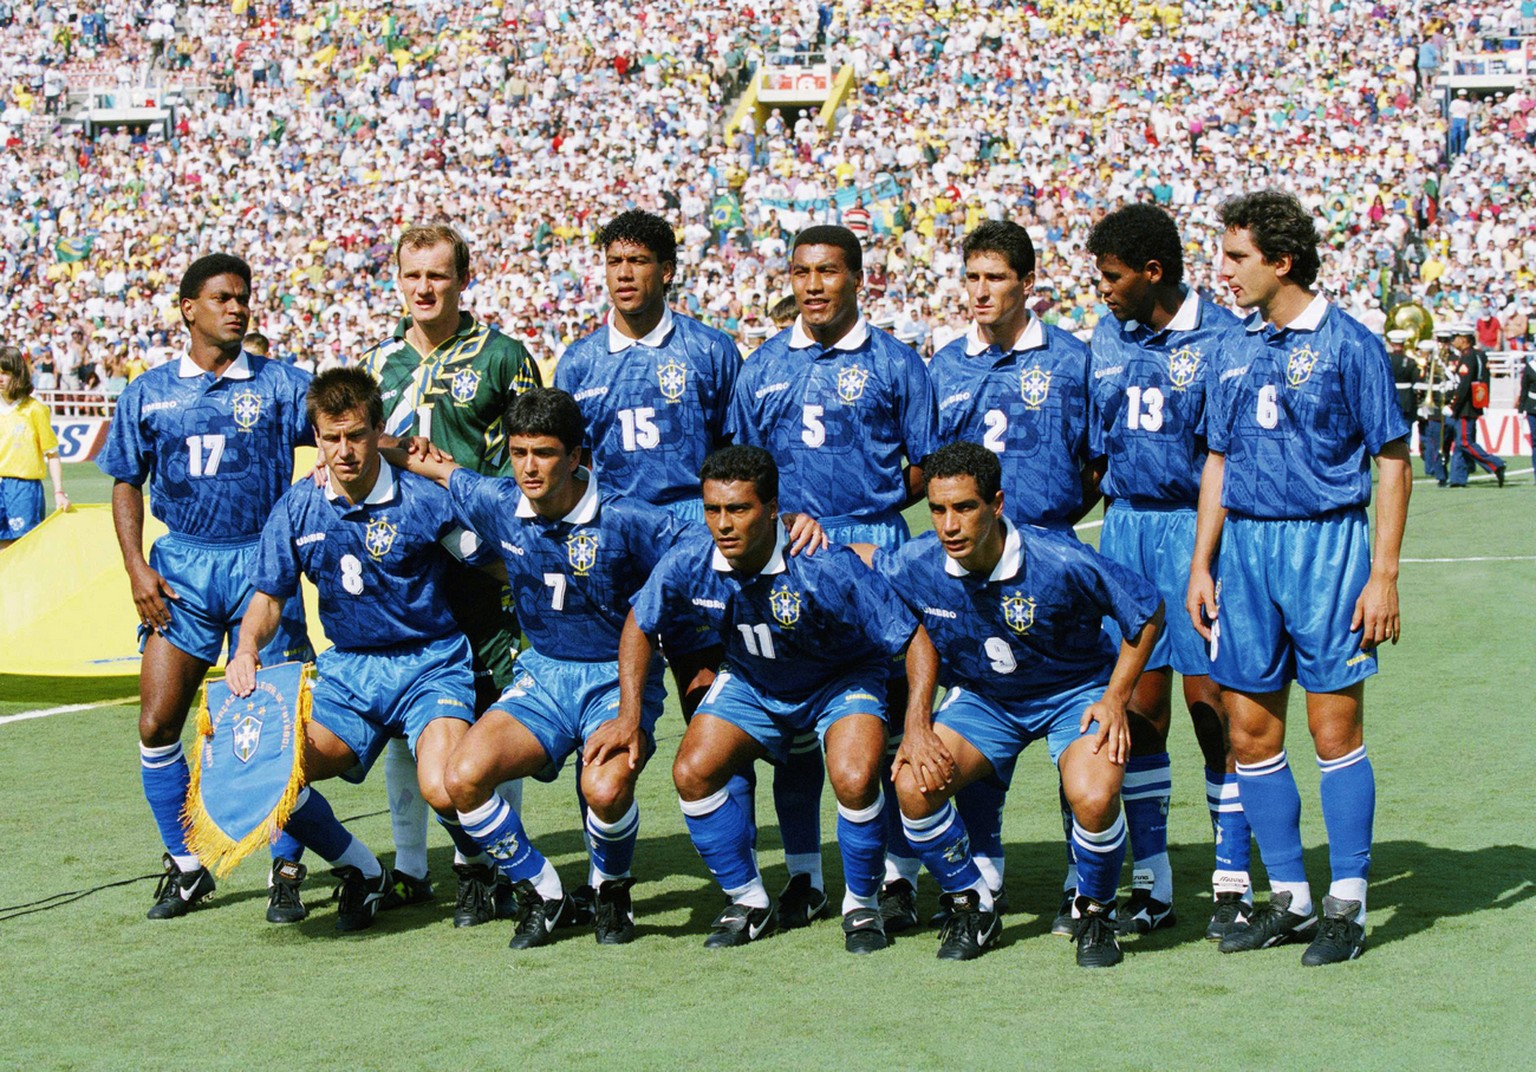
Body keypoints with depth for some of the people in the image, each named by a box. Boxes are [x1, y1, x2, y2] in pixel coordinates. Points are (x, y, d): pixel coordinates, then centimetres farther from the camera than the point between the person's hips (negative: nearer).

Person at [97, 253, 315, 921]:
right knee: (157, 723, -3)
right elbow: (126, 483, 14)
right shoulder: (149, 393, 9)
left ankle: (285, 871, 9)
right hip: (182, 565, 2)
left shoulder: (280, 383, 3)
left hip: (263, 562, -2)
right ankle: (186, 866, 13)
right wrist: (136, 567, 2)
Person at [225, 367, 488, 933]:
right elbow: (270, 595, 9)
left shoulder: (423, 499, -11)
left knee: (444, 789, -31)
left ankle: (477, 865, 8)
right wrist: (248, 649, -6)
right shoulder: (297, 509, 2)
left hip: (429, 666, -4)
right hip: (347, 669, 4)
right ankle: (361, 872, 9)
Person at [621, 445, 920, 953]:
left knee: (854, 780, -29)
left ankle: (862, 906, -2)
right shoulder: (689, 564, -21)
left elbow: (912, 639, -26)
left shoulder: (825, 568, -33)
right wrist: (629, 717, -6)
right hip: (751, 684, 4)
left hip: (840, 682, -4)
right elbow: (640, 626, 0)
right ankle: (749, 902, 5)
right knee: (692, 773, -15)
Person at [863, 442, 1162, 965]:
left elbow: (1147, 612, -13)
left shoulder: (1061, 564, -29)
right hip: (981, 699, 3)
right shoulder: (918, 566, -22)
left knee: (1094, 799, -30)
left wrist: (1115, 698, -17)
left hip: (1074, 692, -3)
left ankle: (1095, 915, 1)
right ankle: (971, 906, 4)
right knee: (914, 783, -21)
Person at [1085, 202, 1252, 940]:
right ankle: (1150, 884, 13)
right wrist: (1118, 524, 13)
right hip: (1124, 526, 5)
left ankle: (1232, 884, 6)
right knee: (1137, 704, 5)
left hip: (1196, 526, -5)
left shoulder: (1220, 340, -7)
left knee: (1209, 699, -4)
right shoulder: (1107, 336, 11)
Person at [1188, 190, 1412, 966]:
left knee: (1334, 727, -4)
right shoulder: (1235, 354, 12)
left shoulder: (1348, 345, -4)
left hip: (1326, 544, -6)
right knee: (1251, 731, 5)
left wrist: (1383, 574, -10)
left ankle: (1347, 904, 6)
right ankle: (1288, 899, 16)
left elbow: (1393, 462, -4)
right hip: (1244, 548, 6)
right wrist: (1201, 564, 11)